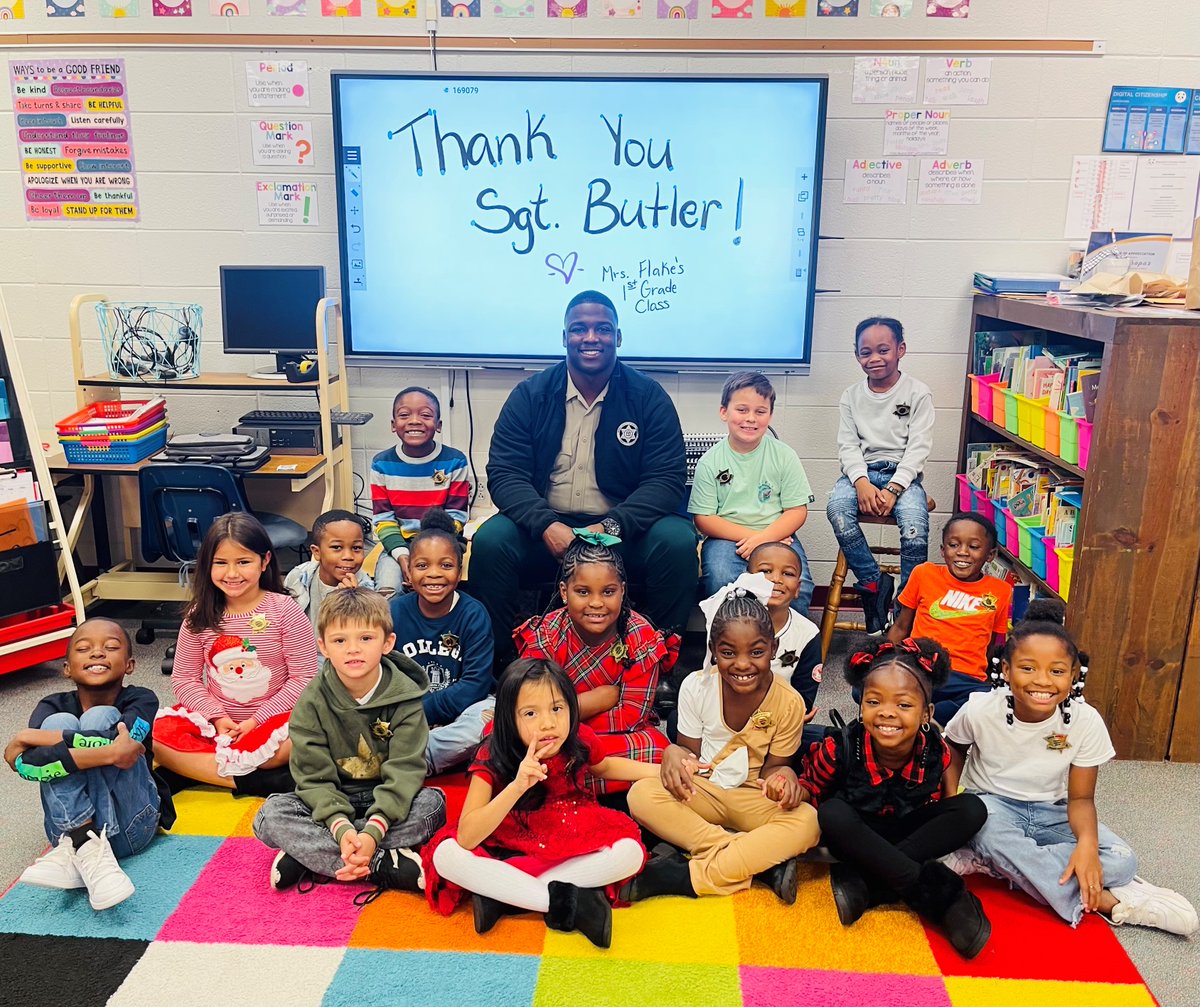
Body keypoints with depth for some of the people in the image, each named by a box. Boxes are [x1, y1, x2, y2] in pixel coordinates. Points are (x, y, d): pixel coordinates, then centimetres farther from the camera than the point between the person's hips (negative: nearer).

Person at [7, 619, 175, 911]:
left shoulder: (141, 700, -6)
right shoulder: (54, 706, -1)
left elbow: (113, 740, -29)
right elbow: (25, 764, -22)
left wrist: (35, 737, -20)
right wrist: (106, 754, -33)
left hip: (130, 827, -2)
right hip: (71, 823, 2)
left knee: (101, 718, -19)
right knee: (60, 722, -18)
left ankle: (71, 849, -28)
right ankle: (86, 847, -33)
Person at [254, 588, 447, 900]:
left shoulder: (404, 696, -14)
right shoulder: (312, 701, -10)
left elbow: (404, 772, -19)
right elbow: (314, 776, -14)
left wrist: (373, 831, -34)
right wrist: (340, 827, -31)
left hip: (387, 803, -1)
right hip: (331, 803, 1)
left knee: (433, 803, -30)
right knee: (270, 815, -25)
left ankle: (309, 854, -26)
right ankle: (384, 865, -31)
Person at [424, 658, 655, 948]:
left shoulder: (581, 741, -15)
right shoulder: (492, 758, -22)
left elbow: (603, 767, 12)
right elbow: (466, 838, -32)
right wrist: (517, 785, -43)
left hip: (576, 845, 2)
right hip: (509, 847, -2)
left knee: (631, 852, -26)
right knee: (444, 854, -28)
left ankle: (499, 893, -23)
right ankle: (565, 901, -28)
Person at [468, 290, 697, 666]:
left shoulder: (648, 397, 2)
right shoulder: (530, 395, 4)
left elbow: (666, 478, -6)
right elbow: (504, 473, -4)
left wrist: (611, 527, -23)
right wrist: (546, 525, -24)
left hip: (623, 532, 0)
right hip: (545, 529, 1)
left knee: (678, 542, -28)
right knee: (489, 540, -27)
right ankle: (497, 661, -8)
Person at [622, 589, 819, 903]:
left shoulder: (789, 703, -13)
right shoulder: (696, 686, -11)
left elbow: (772, 766, -3)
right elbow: (689, 751, -1)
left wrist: (784, 774, -29)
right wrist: (674, 753, -26)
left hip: (755, 799, 0)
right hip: (702, 792, 1)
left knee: (807, 821, -33)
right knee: (641, 795, -31)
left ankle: (686, 877, -31)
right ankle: (763, 862, -29)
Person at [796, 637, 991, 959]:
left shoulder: (935, 749, -19)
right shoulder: (841, 749, -25)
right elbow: (812, 785, -9)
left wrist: (952, 820, -10)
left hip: (910, 834, 3)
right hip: (858, 839, -3)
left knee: (972, 809, -20)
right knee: (832, 812, -35)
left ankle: (864, 884, -30)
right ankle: (942, 894, -32)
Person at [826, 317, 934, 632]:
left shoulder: (918, 393, 2)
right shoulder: (851, 396, 11)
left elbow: (918, 448, -4)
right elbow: (848, 445, 4)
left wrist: (893, 489, -18)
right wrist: (862, 483, -16)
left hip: (903, 473, -2)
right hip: (862, 471, 2)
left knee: (915, 527, -31)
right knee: (836, 508, -31)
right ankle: (875, 583, -16)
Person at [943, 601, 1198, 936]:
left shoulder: (1086, 722, -16)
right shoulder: (980, 710, -20)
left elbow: (1080, 797, -9)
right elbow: (953, 750, 3)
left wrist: (1087, 842, -29)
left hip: (1051, 814, 2)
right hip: (992, 806, -2)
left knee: (1121, 860, -22)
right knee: (993, 834, -37)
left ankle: (985, 863, -25)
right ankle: (1105, 901, -23)